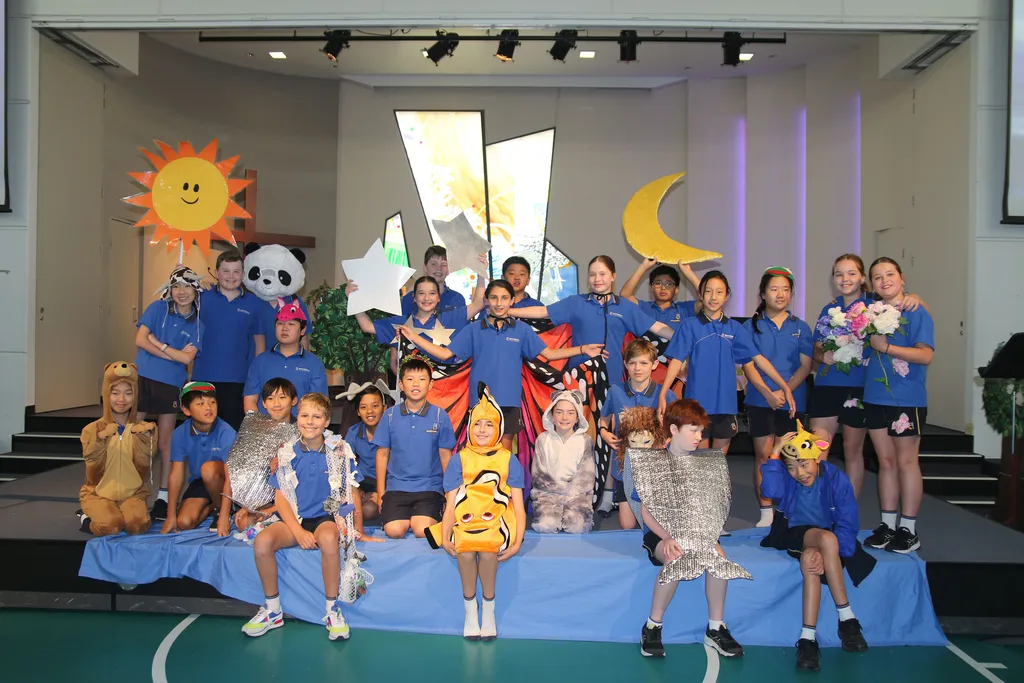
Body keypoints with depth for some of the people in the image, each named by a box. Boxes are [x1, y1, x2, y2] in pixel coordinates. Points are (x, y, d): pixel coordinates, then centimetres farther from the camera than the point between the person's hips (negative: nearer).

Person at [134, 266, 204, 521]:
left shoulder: (196, 325, 4)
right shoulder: (158, 308, 2)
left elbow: (187, 358, -8)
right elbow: (140, 340, -8)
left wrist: (157, 342, -8)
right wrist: (174, 354, -10)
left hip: (171, 385, 1)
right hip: (142, 378, -1)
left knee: (164, 444, 9)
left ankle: (163, 497, 17)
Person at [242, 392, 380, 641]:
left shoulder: (340, 450, -1)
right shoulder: (287, 452, 3)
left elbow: (352, 493, 2)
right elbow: (280, 497, 1)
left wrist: (359, 532, 1)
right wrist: (299, 531, -12)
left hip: (328, 516, -2)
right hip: (296, 518, 3)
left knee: (328, 539, -38)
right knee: (262, 541, -27)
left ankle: (333, 610, -19)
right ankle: (272, 610, -5)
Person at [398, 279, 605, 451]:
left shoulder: (522, 330, 5)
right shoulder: (473, 330, 5)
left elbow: (549, 354, 3)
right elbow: (445, 353, 3)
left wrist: (582, 349, -7)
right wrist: (415, 338, -4)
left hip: (509, 401, 0)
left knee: (505, 449, 7)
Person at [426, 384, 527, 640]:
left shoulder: (508, 460, 10)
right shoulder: (459, 460, 11)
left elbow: (518, 506, 5)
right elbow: (450, 505, 5)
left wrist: (518, 541, -9)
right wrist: (445, 538, -11)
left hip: (497, 522, 0)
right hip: (465, 521, 1)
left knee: (488, 548, -33)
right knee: (465, 550, -32)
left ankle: (488, 609, -9)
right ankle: (470, 609, -7)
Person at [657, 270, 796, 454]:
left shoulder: (734, 328, 6)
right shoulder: (690, 325, -1)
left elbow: (757, 358, 4)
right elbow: (677, 360, -5)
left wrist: (785, 388, -1)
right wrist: (663, 394, -15)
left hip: (725, 403, 3)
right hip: (698, 402, -2)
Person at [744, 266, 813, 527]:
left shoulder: (800, 327, 7)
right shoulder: (752, 326, 5)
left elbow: (805, 365, 1)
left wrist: (785, 391, -13)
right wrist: (767, 391, -11)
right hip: (760, 400, -1)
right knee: (763, 455, 1)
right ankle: (766, 512, 9)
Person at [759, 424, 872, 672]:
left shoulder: (836, 478, -14)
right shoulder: (786, 475, -9)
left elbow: (848, 525, -15)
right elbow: (770, 491, -32)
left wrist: (827, 554, -29)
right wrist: (774, 454, -30)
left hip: (829, 538, -1)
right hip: (796, 534, 1)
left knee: (809, 561, -36)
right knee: (826, 539, -34)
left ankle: (808, 637, -26)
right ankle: (847, 618, -25)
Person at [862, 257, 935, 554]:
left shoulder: (916, 312, -6)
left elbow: (926, 355, -16)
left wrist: (886, 346, -20)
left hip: (907, 399, -5)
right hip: (875, 398, 5)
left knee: (906, 462, 2)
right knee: (886, 462, 11)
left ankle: (908, 530, 13)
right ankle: (887, 525, 20)